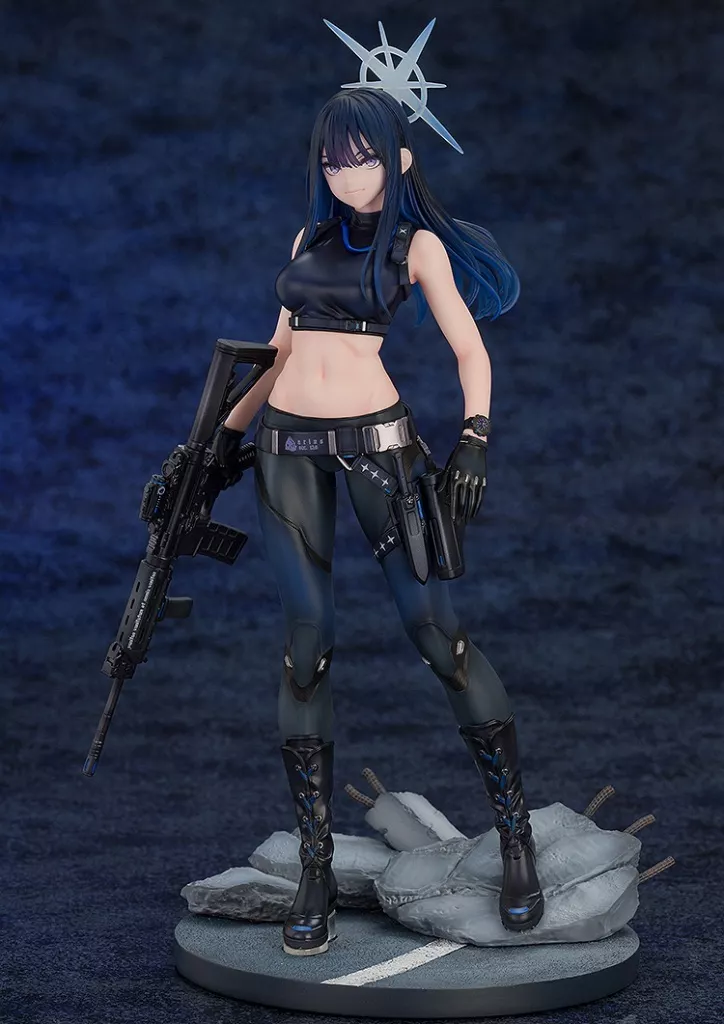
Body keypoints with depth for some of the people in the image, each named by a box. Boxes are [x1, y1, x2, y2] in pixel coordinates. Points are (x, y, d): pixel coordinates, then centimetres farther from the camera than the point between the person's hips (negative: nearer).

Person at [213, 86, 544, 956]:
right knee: (307, 646, -4)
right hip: (288, 445, 4)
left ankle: (517, 837, 5)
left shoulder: (417, 243, 3)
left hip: (375, 440, -4)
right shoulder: (312, 237, 17)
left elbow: (470, 350, -5)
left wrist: (474, 437, -20)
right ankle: (316, 871, 1)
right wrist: (229, 430, 18)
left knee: (433, 629, -8)